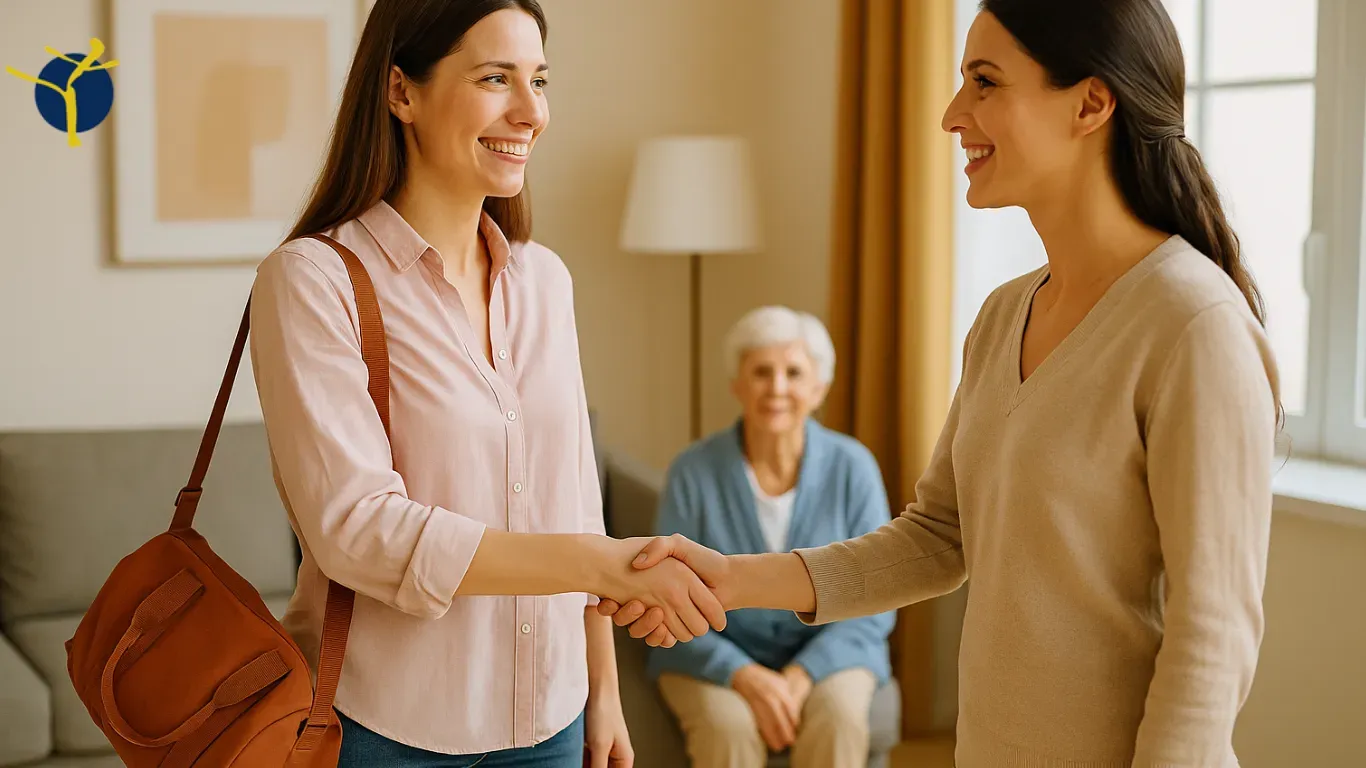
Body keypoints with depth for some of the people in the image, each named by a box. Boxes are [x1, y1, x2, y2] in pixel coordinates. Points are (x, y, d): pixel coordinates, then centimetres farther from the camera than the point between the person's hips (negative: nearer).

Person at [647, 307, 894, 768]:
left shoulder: (851, 467, -8)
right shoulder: (694, 473, -11)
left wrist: (799, 677, -18)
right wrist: (744, 676, -22)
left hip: (825, 653, 1)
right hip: (715, 656, -1)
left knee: (838, 719, -30)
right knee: (729, 727, -31)